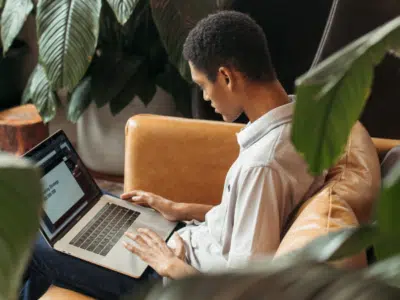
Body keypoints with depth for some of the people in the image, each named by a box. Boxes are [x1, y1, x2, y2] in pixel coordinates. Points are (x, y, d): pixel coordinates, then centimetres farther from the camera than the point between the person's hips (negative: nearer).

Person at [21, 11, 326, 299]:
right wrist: (181, 210, 7)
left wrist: (168, 264, -15)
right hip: (197, 243, 9)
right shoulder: (298, 119, -6)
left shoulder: (262, 164, -35)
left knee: (39, 247, 3)